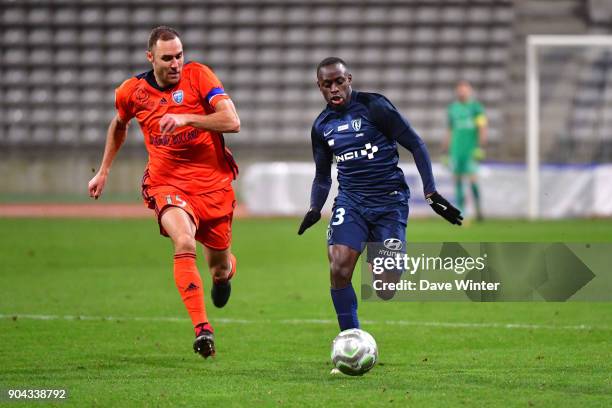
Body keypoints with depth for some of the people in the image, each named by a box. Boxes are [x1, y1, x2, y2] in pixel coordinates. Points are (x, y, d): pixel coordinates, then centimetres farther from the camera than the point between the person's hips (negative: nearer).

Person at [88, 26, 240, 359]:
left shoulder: (198, 75, -9)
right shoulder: (131, 91, -1)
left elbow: (232, 122, -19)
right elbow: (119, 125, 23)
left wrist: (186, 118, -28)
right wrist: (104, 171, 25)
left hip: (213, 182, 1)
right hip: (167, 182, 0)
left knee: (220, 266, 13)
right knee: (184, 244, -30)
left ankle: (224, 273, 54)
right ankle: (202, 329, -31)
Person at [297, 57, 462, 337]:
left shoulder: (374, 106, -6)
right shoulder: (321, 125, 10)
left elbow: (416, 146, -3)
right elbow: (322, 176, 22)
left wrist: (431, 193, -8)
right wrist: (314, 209, 3)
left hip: (389, 200, -3)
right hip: (350, 201, 3)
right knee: (339, 269, -20)